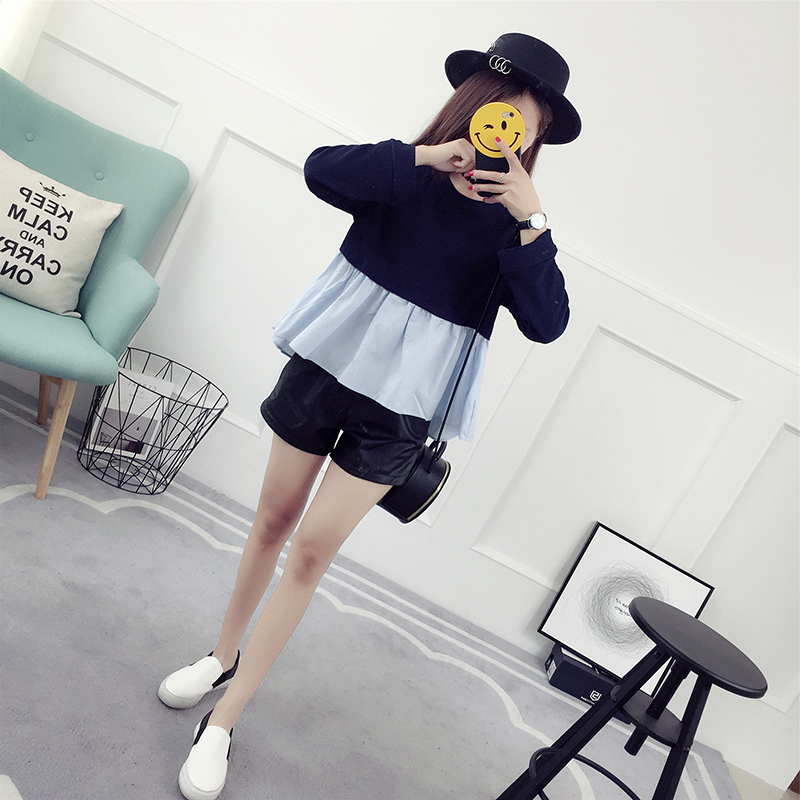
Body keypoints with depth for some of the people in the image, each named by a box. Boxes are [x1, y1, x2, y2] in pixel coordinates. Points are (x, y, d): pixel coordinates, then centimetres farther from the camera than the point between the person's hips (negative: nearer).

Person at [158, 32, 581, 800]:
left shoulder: (514, 225, -3)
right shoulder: (405, 173, -2)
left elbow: (546, 322, -16)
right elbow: (322, 170, -20)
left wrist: (528, 220, -24)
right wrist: (428, 157, -26)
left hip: (399, 408, -1)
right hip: (327, 363, 2)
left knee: (312, 549, 0)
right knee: (273, 519, 14)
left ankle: (223, 720, 16)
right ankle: (222, 656, 39)